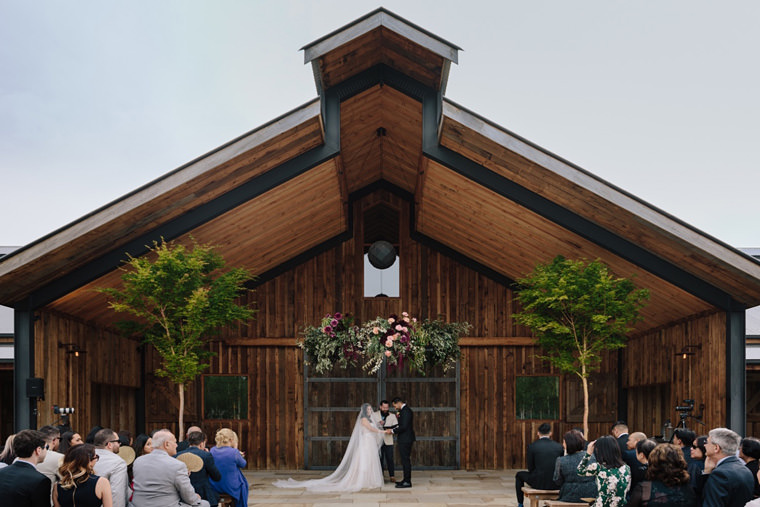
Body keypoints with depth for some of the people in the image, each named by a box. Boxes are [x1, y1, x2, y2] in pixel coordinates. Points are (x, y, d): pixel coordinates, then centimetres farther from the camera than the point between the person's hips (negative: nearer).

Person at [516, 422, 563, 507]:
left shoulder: (532, 446, -7)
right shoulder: (559, 447, -1)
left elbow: (530, 468, -1)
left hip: (538, 483, -2)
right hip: (555, 484, 2)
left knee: (519, 475, 28)